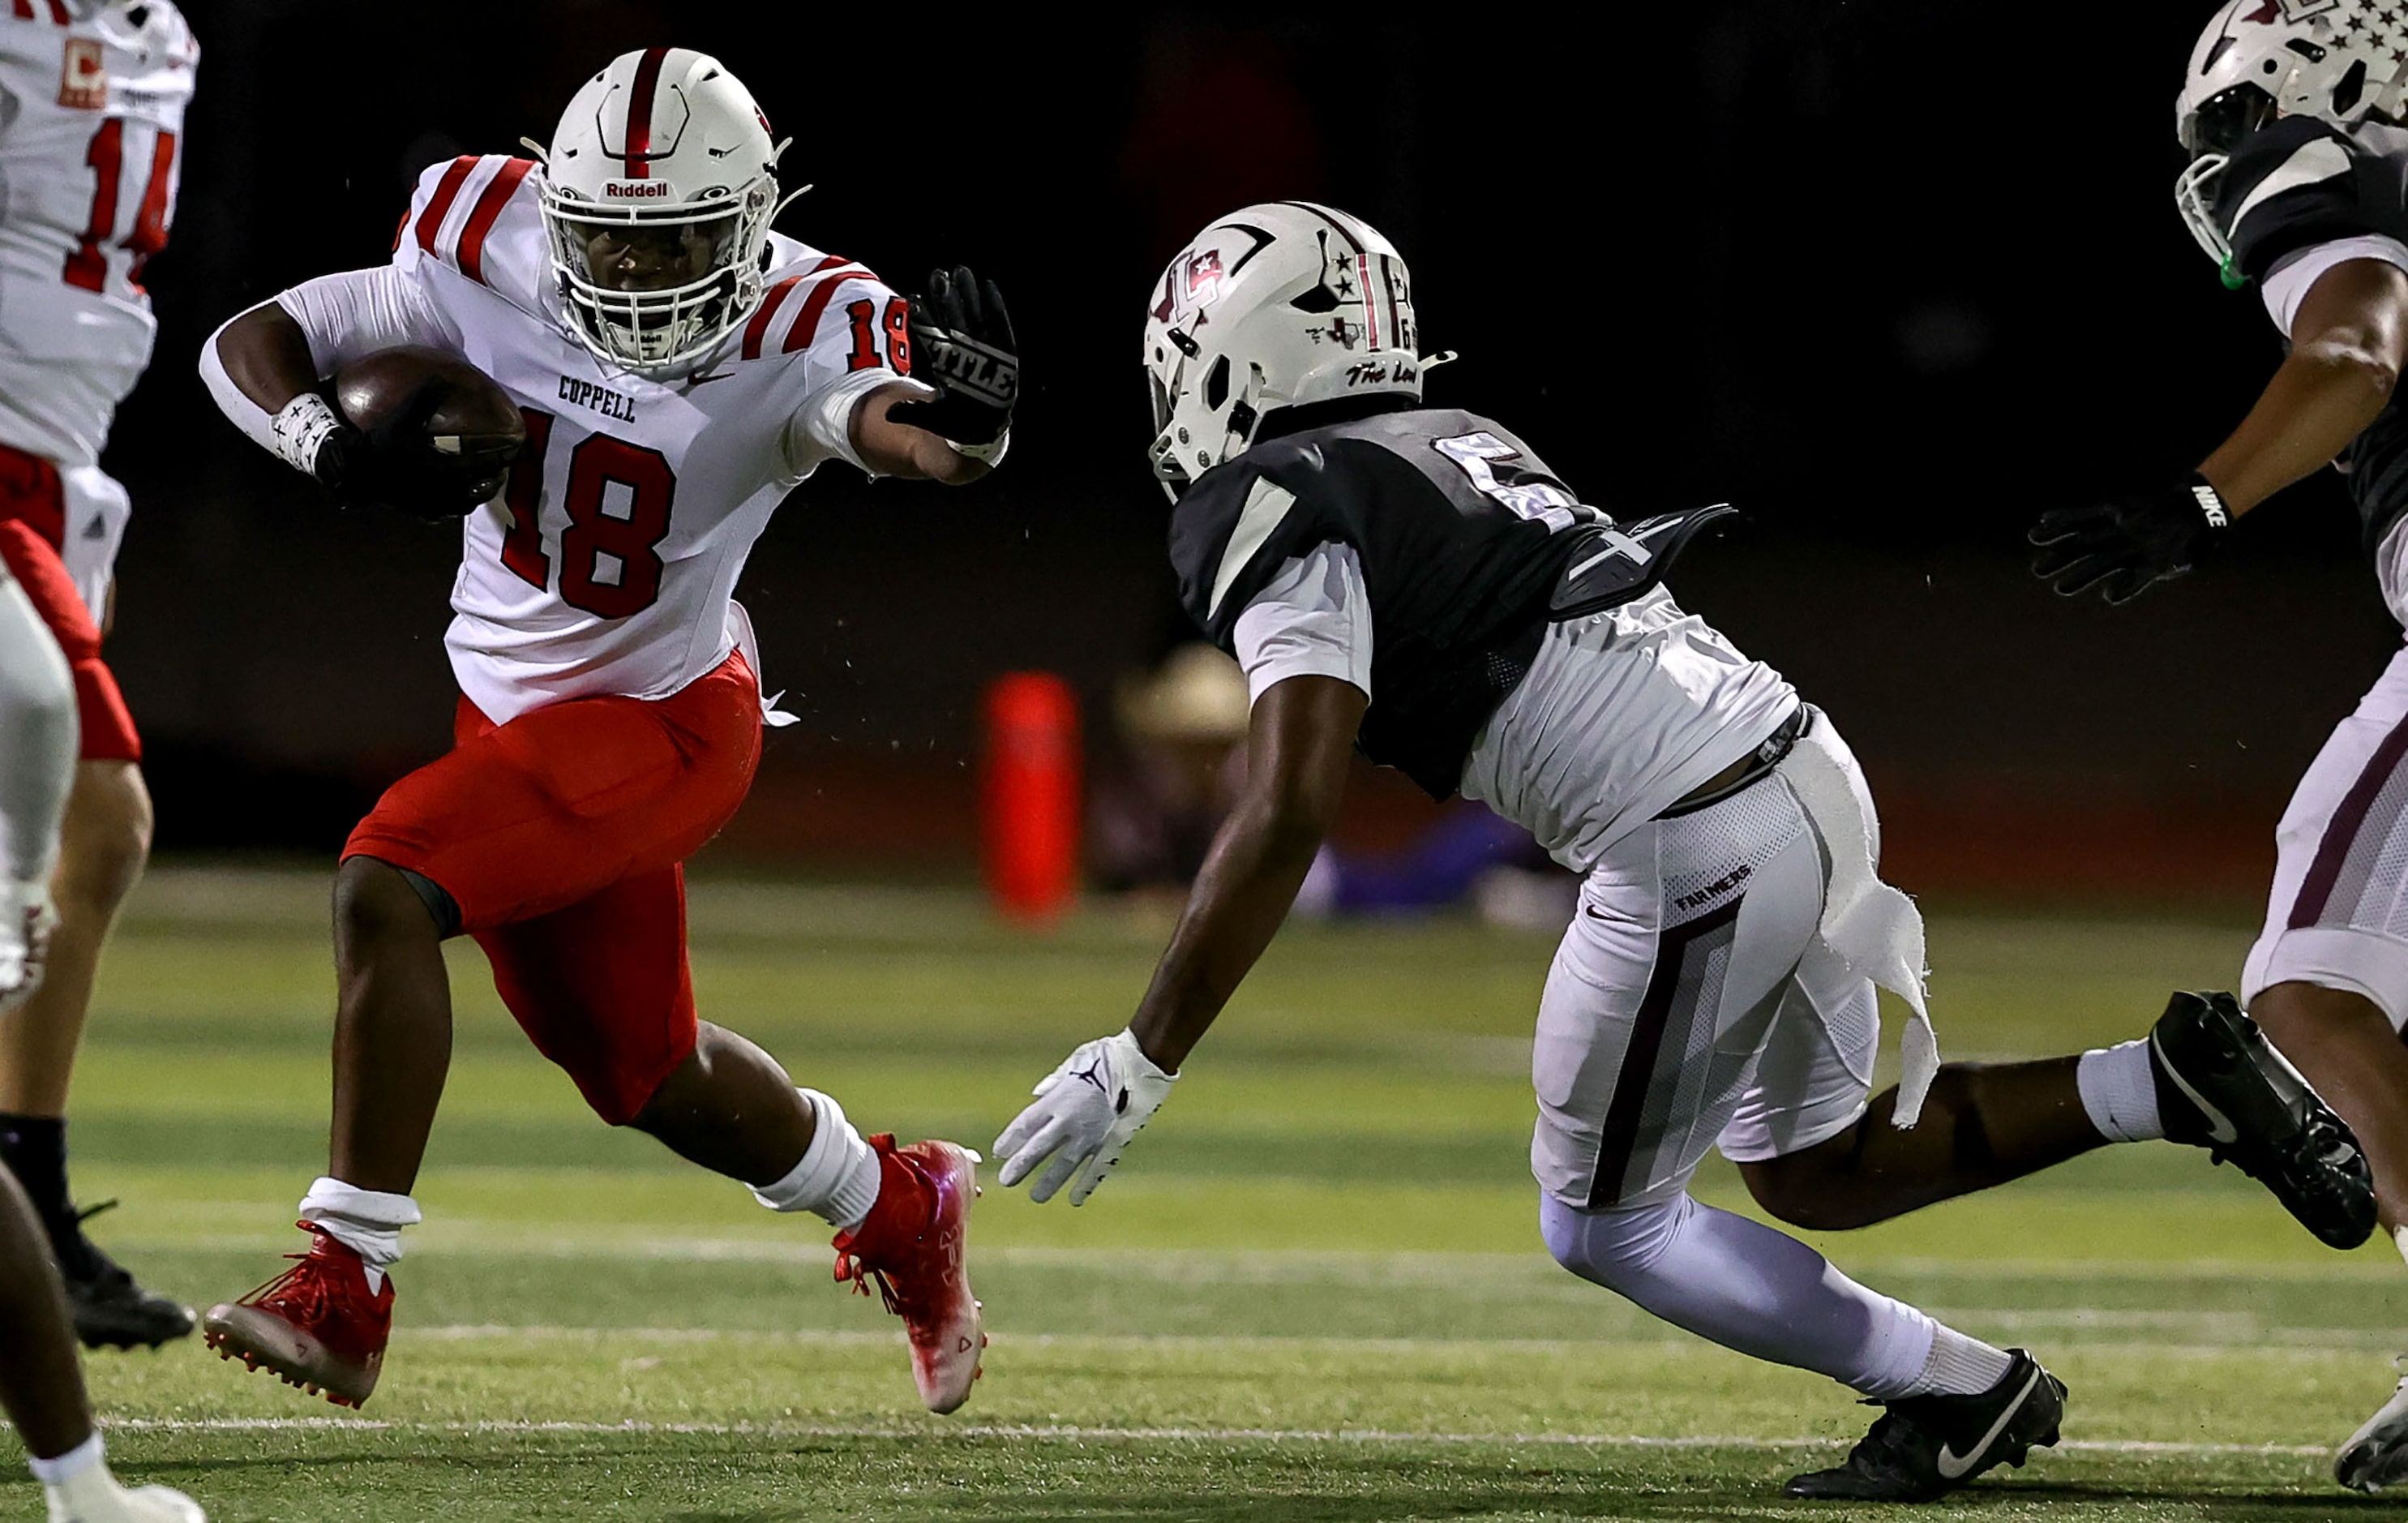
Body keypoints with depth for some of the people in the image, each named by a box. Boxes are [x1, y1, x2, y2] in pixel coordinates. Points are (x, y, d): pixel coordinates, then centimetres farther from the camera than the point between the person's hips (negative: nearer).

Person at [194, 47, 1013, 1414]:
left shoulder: (794, 334, -22)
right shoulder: (492, 264, -12)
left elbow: (892, 420, -42)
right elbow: (250, 344, -4)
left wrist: (958, 419, -66)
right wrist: (332, 446, -24)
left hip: (661, 722, -6)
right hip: (521, 710, 6)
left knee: (386, 892, -26)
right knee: (647, 1075, 20)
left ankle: (346, 1293, -23)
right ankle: (903, 1211, 47)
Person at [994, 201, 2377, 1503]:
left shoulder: (1286, 519, -8)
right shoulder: (1462, 447, 19)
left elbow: (1289, 817, -16)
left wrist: (1139, 1067, -14)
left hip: (1695, 850, -8)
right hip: (1813, 771, 8)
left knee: (1606, 1223, 12)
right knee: (1821, 1172, 25)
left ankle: (1958, 1390, 11)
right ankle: (2170, 1083, 11)